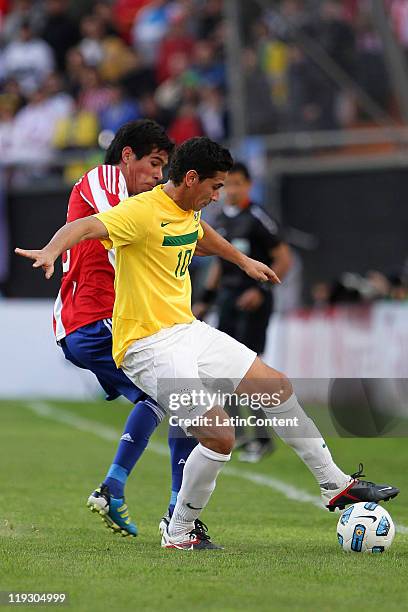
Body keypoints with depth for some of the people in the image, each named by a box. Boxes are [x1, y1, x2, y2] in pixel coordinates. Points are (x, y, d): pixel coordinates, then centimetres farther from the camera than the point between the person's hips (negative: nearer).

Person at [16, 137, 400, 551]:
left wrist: (243, 260, 47)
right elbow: (86, 226, -36)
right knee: (220, 435, -17)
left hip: (188, 331, 9)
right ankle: (178, 534, 3)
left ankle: (335, 485, 25)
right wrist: (51, 250, -56)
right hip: (149, 346, -9)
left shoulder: (188, 212, 8)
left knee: (276, 386, 10)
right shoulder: (144, 211, -20)